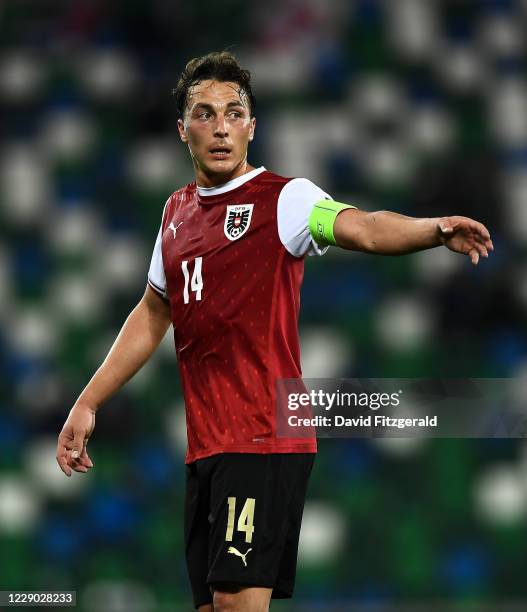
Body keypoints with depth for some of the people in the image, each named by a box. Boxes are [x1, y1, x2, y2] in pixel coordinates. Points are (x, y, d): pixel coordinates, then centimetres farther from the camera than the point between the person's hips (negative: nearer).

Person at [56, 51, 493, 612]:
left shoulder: (283, 199, -5)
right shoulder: (177, 210, 16)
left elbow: (364, 228, -24)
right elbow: (152, 316, 28)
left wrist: (434, 230, -45)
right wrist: (88, 403, 28)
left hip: (265, 439, -7)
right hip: (204, 445, 7)